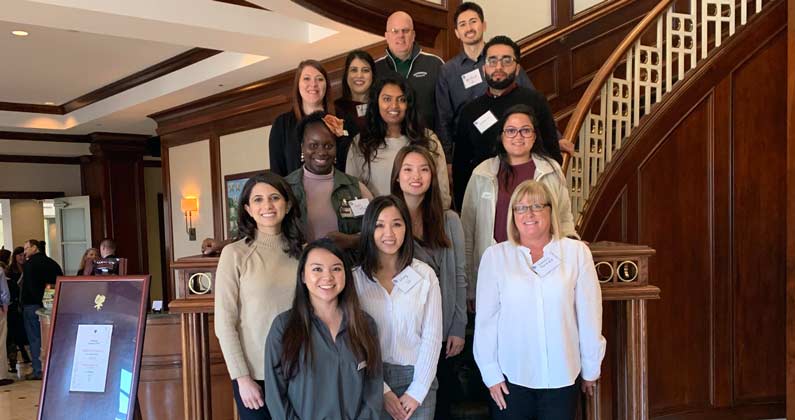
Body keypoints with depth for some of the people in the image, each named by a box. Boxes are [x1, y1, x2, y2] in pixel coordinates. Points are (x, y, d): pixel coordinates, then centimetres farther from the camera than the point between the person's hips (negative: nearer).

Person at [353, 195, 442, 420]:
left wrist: (416, 392, -7)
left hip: (417, 379, 1)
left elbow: (432, 337, -3)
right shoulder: (356, 278, -6)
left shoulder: (425, 275, -4)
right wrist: (382, 391, -9)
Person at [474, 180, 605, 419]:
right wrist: (490, 373, -1)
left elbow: (588, 315, 2)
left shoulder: (577, 252, -2)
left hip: (562, 377, 1)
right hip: (510, 378, 0)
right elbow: (485, 319, 0)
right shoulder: (495, 256, -2)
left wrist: (591, 369, 6)